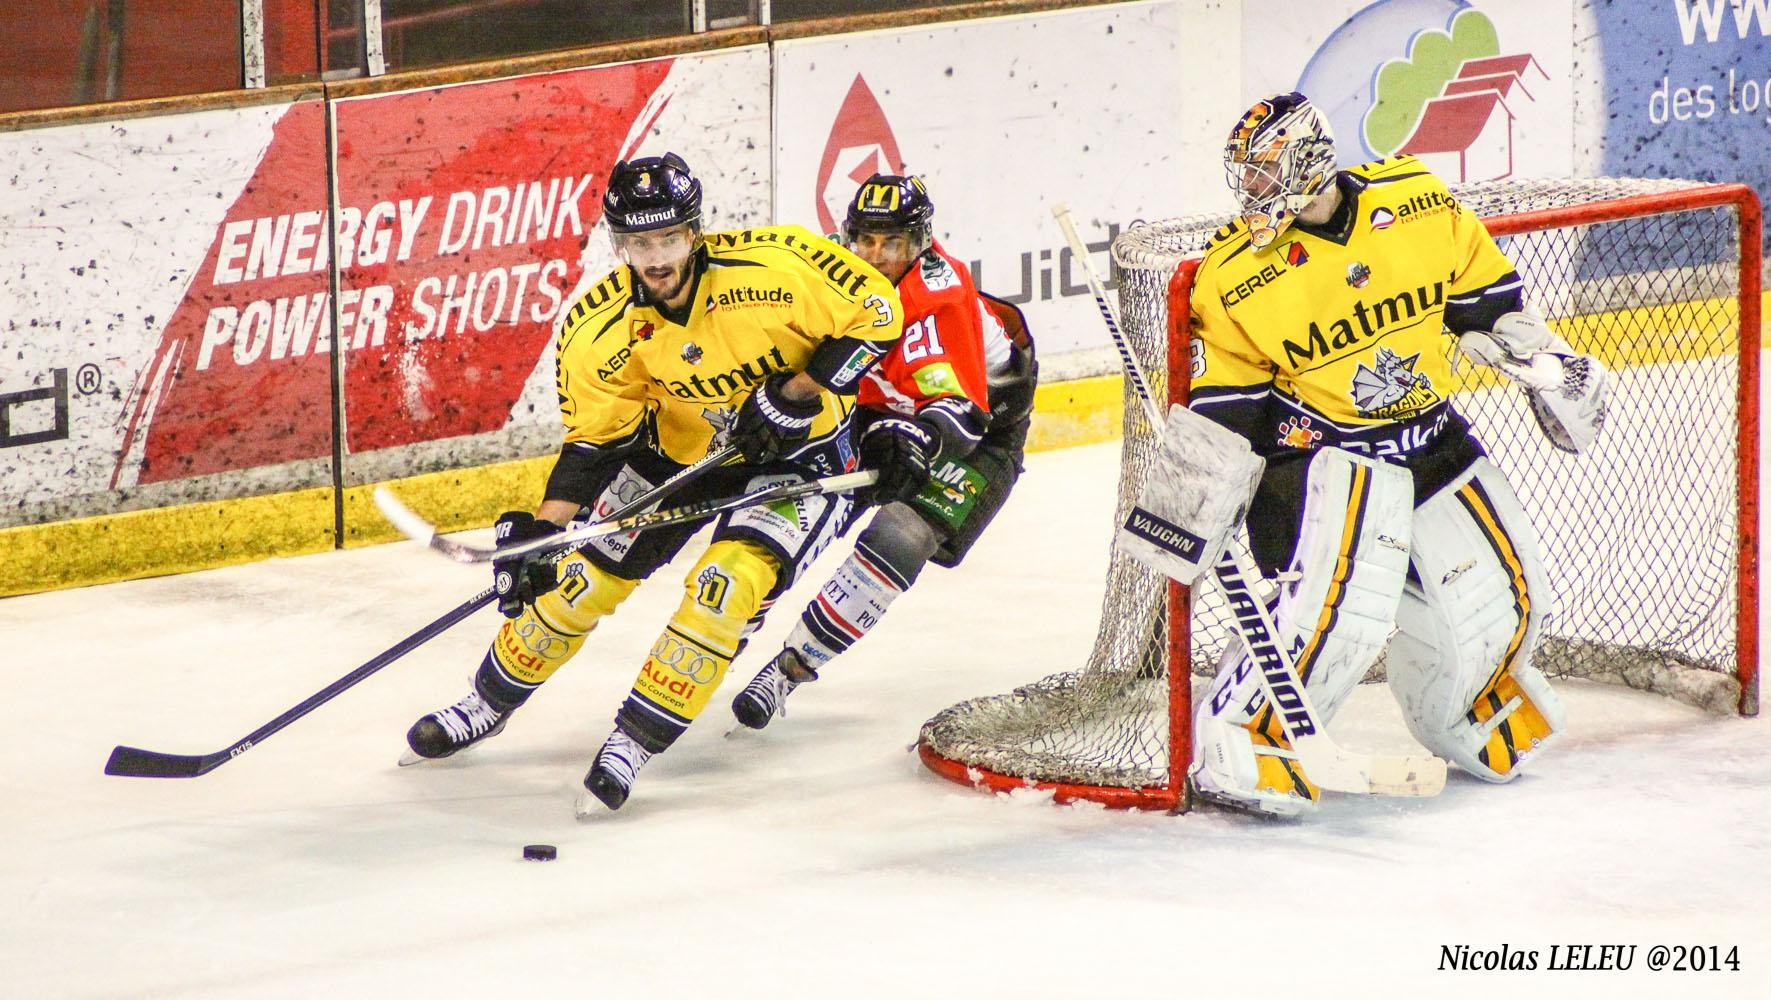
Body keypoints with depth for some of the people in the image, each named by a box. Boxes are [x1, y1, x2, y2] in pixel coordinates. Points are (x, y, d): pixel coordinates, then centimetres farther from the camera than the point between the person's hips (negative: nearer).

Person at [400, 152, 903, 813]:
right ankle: (488, 706, 27)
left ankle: (634, 743, -12)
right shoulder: (601, 330, -19)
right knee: (582, 580, 3)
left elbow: (877, 313, -20)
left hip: (796, 452, -3)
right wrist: (541, 528, -20)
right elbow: (593, 440, -10)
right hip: (679, 448, 4)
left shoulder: (776, 266, -30)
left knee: (728, 586, -24)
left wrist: (796, 394, -25)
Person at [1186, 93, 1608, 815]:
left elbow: (1487, 301, 8)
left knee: (1503, 595, 6)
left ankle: (1472, 701, 39)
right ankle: (1238, 736, -14)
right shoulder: (1237, 272, -13)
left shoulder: (1418, 203, -7)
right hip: (1318, 450, -4)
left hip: (1431, 438, 4)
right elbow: (1223, 409, -8)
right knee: (1344, 595, -28)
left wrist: (1550, 367, 8)